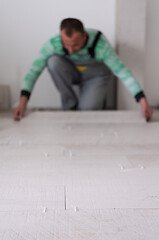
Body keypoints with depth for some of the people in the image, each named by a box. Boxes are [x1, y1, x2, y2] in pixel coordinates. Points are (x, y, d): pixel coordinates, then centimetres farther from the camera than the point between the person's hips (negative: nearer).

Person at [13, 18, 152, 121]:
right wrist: (23, 101, -35)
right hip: (71, 73, 2)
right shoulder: (53, 44, -31)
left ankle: (98, 97, 13)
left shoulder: (100, 45, -35)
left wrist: (143, 101, -40)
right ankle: (70, 106, -13)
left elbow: (122, 72, -34)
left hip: (95, 76, -2)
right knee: (54, 61, -31)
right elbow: (35, 70, -27)